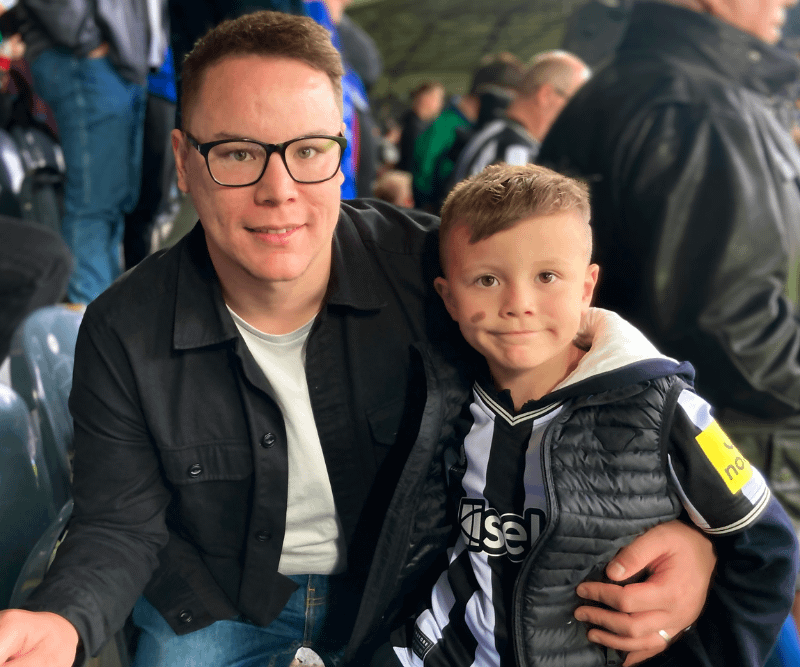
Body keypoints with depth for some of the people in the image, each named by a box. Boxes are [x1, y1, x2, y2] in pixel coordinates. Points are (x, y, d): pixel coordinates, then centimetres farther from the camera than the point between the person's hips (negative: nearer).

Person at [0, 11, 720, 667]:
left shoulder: (433, 267, -23)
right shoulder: (122, 334, -20)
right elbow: (122, 527, -13)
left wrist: (689, 531, -33)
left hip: (401, 593, 1)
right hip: (215, 608, 0)